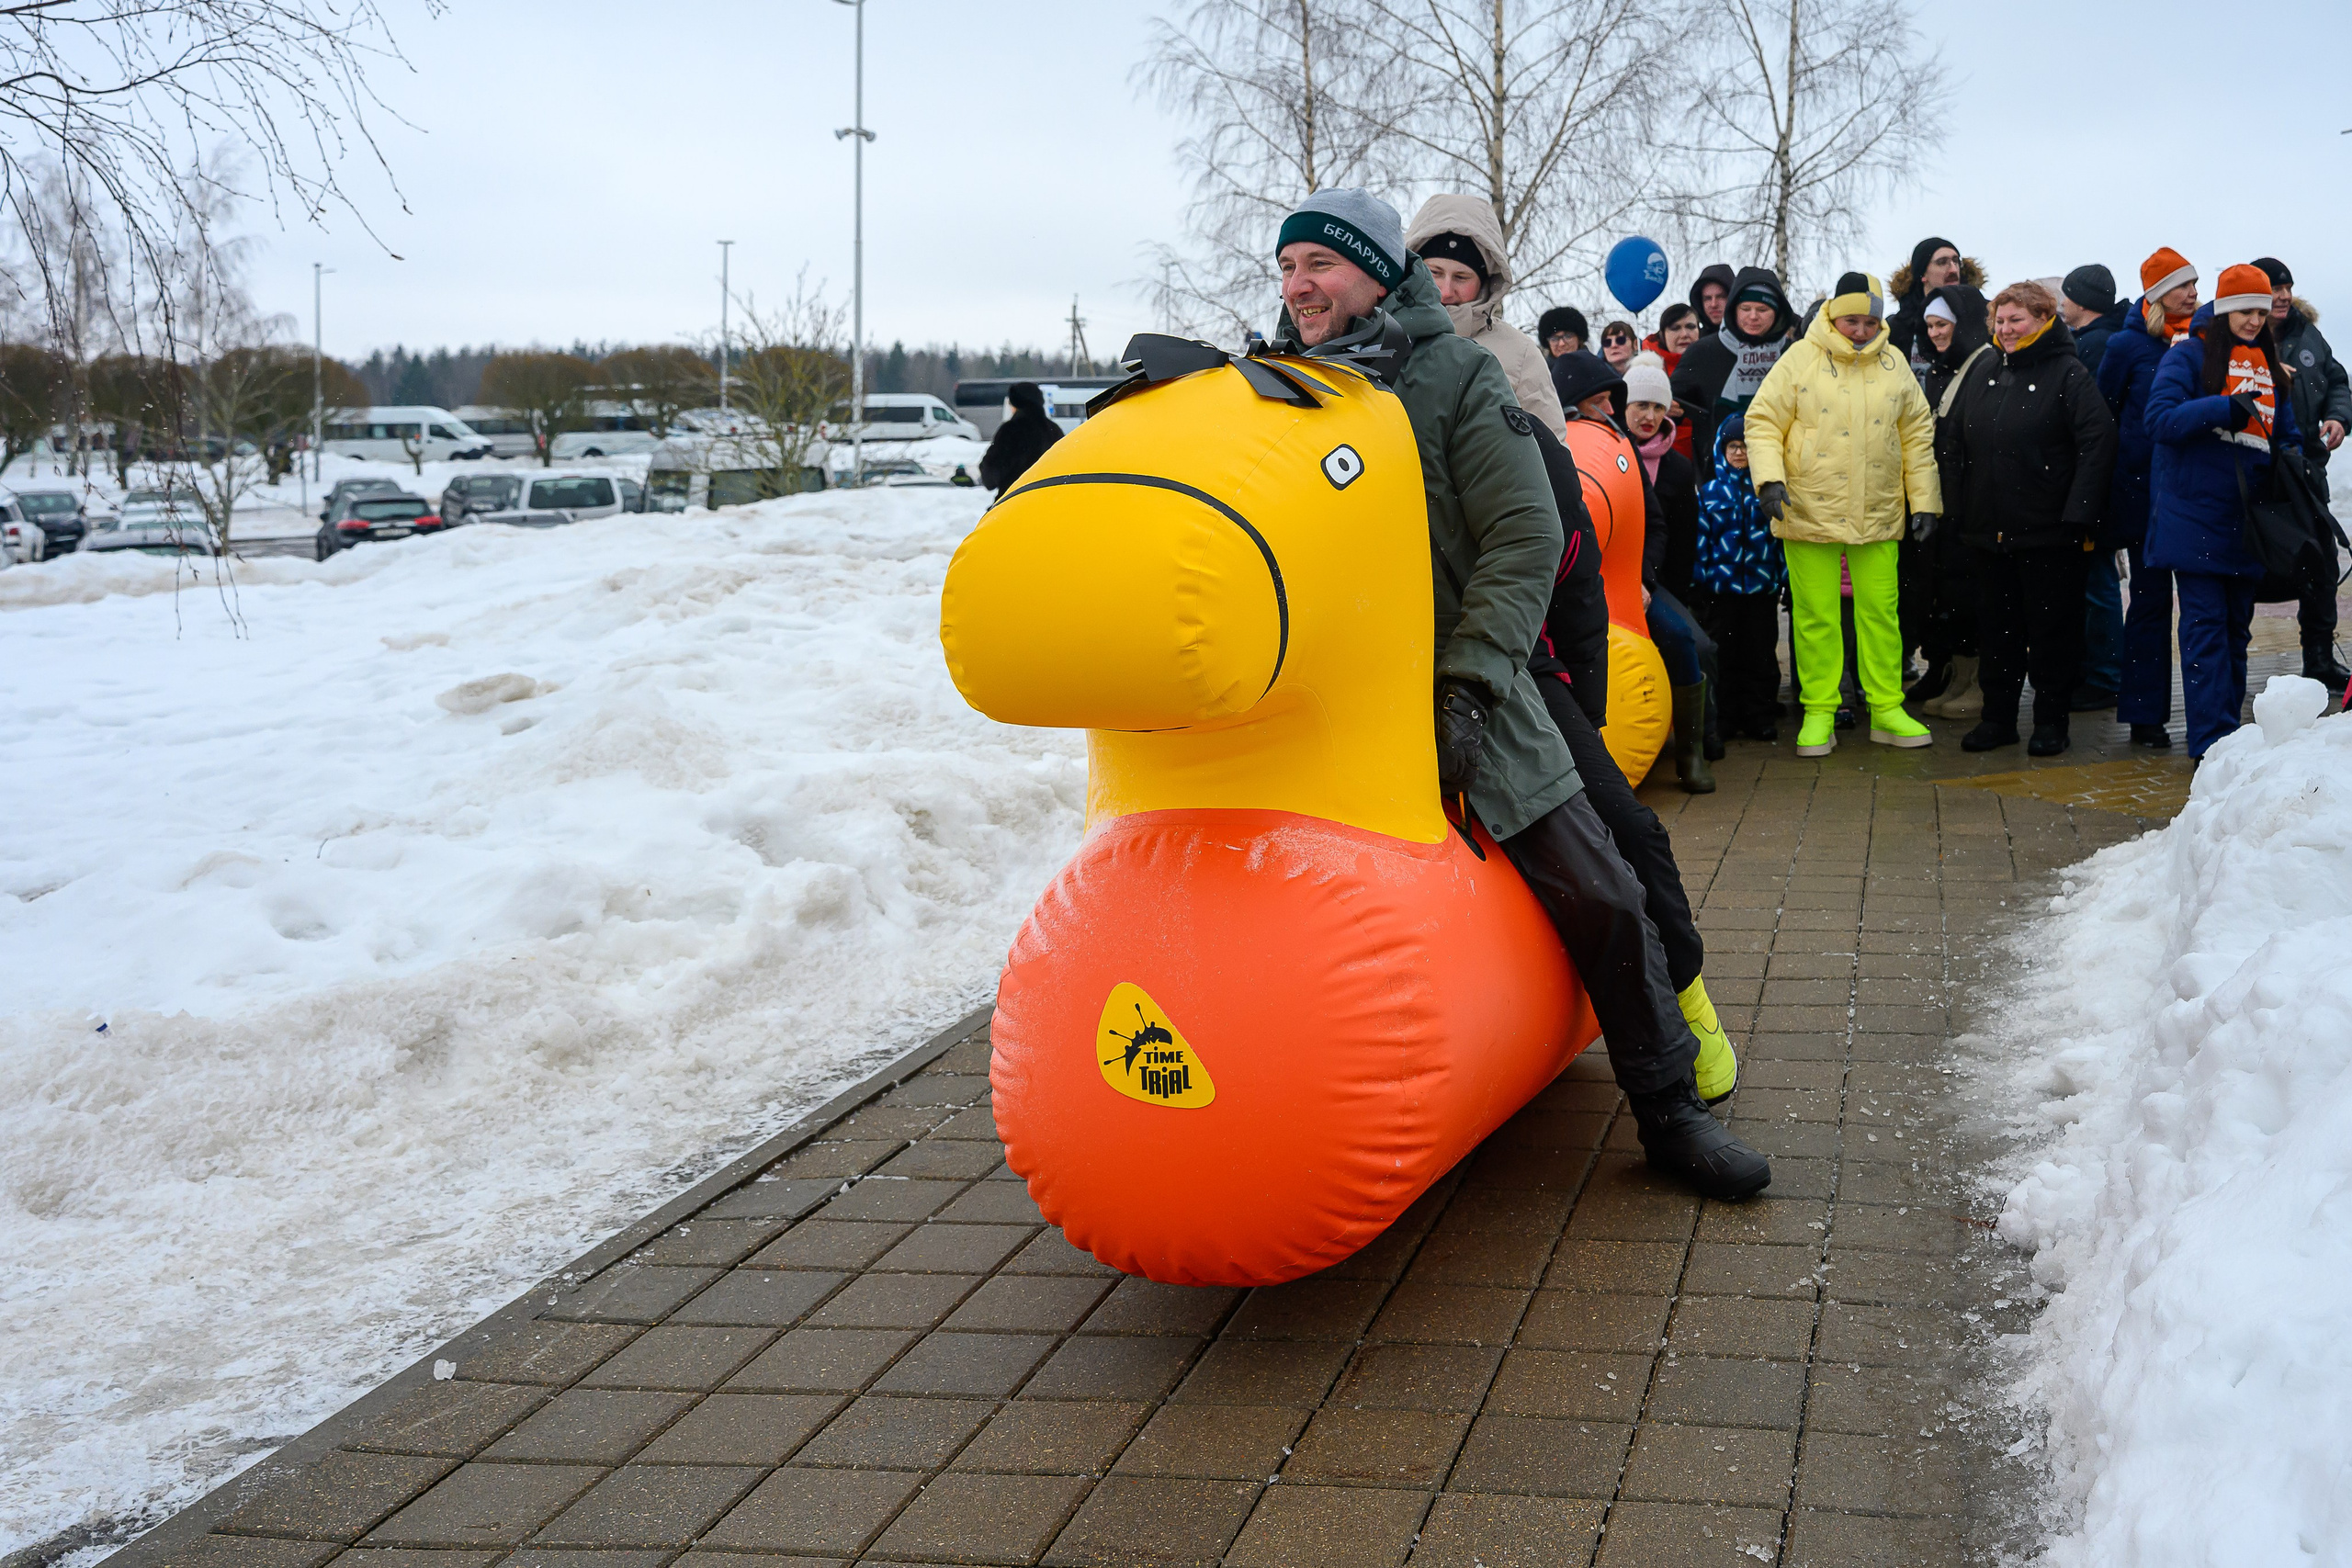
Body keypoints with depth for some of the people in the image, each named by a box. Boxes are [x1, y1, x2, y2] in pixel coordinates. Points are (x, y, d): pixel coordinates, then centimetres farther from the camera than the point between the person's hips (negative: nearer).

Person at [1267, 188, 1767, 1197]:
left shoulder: (1455, 375, -4)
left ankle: (1669, 1108, 13)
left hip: (1462, 696, -2)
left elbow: (1525, 537, -9)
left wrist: (1466, 683, -17)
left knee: (1597, 895, -2)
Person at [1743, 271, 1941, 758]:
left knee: (1880, 611, 6)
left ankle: (1887, 708, 16)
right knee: (1816, 616, 2)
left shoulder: (1893, 364, 8)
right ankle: (1819, 714, 11)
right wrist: (1770, 477, -17)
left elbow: (1918, 433, 13)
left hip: (1878, 515, 3)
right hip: (1810, 512, -3)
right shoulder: (1800, 360, -2)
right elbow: (1763, 422, -2)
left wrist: (1925, 500, 9)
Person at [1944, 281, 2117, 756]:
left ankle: (2051, 721, 12)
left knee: (2052, 629, 3)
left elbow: (2097, 443, -13)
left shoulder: (2068, 374, -6)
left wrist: (2078, 515, -19)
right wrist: (1959, 510, 9)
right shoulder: (1983, 372, 11)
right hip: (1987, 531, 5)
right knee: (1996, 628, 11)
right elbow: (1957, 442, 16)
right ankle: (1998, 716, 20)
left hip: (2048, 534, -5)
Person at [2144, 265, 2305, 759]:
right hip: (2195, 513, -6)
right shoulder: (2190, 355, -3)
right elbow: (2161, 417, -16)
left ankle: (2229, 730, 21)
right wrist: (2227, 408, -25)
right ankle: (2212, 742, -9)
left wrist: (2291, 455, -1)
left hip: (2246, 518, 6)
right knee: (2206, 626, -8)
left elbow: (2287, 431, 22)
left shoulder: (2269, 363, 14)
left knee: (2237, 626, 12)